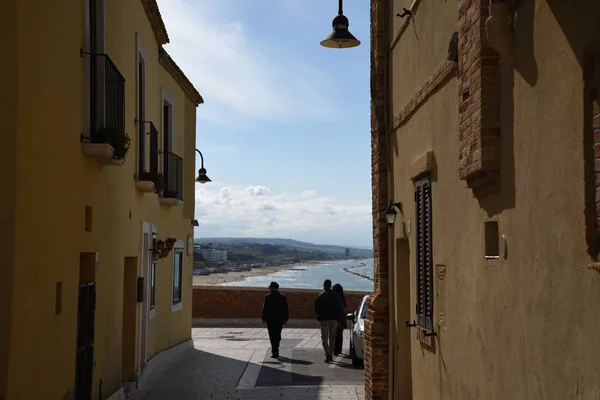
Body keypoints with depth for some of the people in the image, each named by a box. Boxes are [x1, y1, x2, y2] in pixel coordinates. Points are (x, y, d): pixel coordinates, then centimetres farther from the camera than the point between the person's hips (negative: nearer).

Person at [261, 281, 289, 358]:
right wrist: (285, 319, 14)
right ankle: (275, 351, 25)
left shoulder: (268, 297, -9)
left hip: (270, 319, -4)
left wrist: (263, 318, -1)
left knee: (273, 336, -1)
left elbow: (265, 309, -10)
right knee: (278, 335, 16)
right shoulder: (283, 297, 5)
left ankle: (275, 353, -5)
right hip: (280, 319, 4)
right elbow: (286, 309, 7)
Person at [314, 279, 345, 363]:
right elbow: (340, 309, 6)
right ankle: (331, 355, 18)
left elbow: (316, 308, -10)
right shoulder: (336, 296, 4)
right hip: (334, 320, 4)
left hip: (324, 319, -4)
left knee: (324, 338, 1)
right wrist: (339, 320, 12)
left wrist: (318, 315, 10)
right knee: (332, 338, 14)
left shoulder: (321, 295, -9)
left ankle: (328, 355, -14)